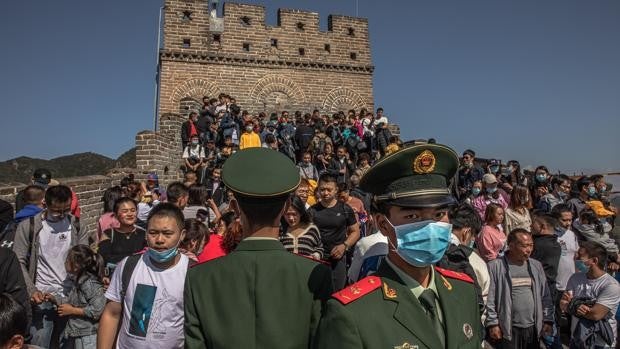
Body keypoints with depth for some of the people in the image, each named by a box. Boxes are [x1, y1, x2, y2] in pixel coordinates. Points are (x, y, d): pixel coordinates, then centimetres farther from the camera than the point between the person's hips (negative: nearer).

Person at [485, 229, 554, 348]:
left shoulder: (537, 266, 8)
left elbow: (545, 296, 12)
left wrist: (548, 320, 7)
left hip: (533, 328, 5)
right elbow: (489, 299, -10)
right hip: (507, 329, -5)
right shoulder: (495, 266, -10)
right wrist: (492, 323, -12)